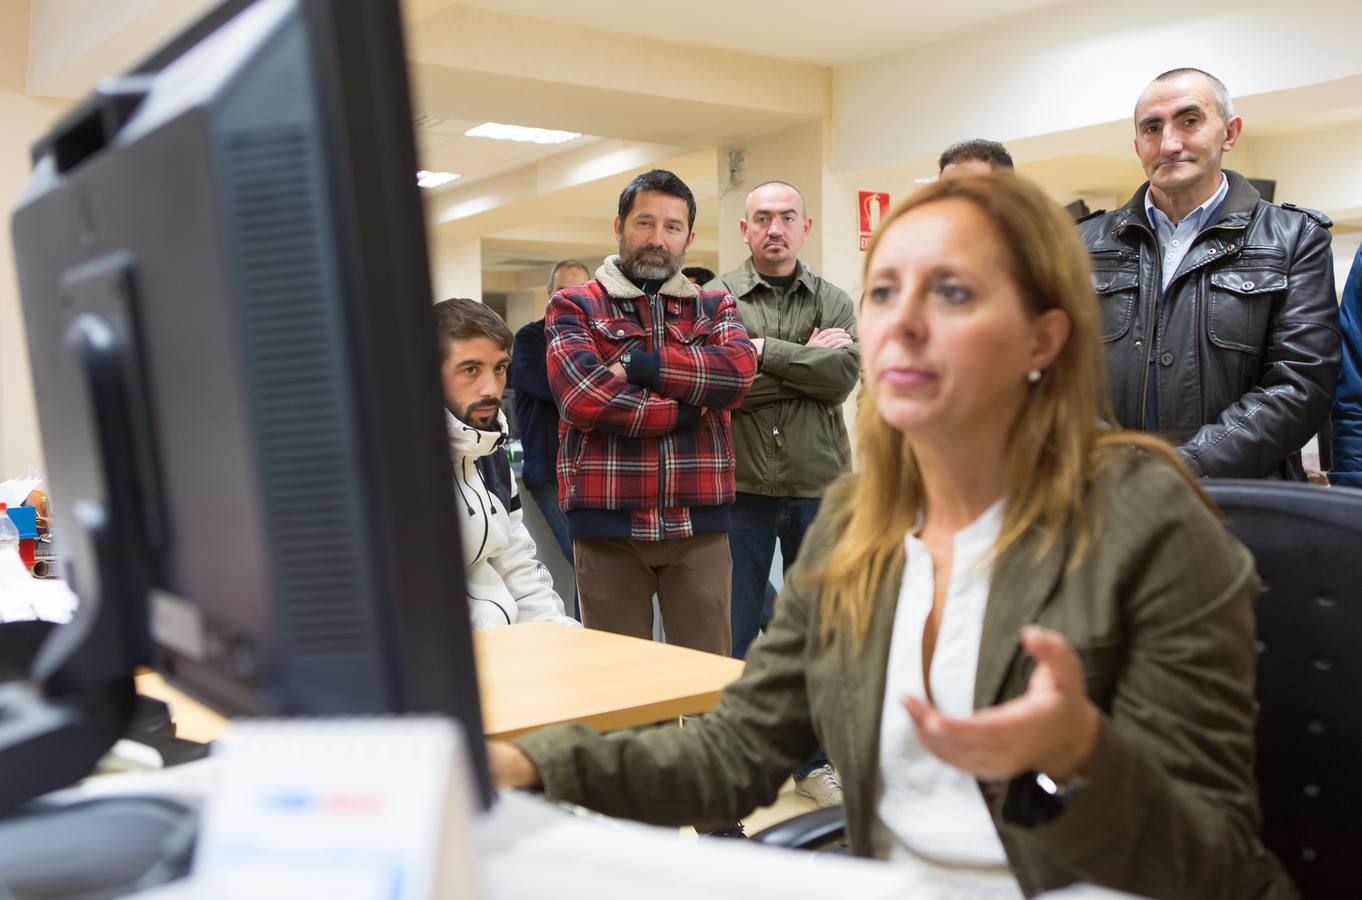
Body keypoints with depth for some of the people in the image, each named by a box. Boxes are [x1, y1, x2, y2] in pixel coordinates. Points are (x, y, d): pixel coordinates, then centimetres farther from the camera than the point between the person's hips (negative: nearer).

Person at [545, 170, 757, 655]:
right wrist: (686, 411, -8)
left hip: (699, 523, 2)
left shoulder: (716, 307, 14)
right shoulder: (573, 306, 5)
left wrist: (636, 364, -12)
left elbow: (739, 369, -8)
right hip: (608, 523, -2)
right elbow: (583, 396, -13)